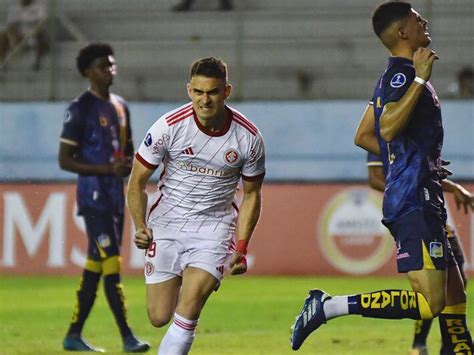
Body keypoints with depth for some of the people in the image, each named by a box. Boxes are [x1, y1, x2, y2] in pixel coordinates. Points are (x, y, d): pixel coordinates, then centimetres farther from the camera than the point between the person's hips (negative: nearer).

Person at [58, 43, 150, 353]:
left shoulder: (121, 107, 15)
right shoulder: (80, 109, -9)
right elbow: (65, 160, -12)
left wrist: (130, 164, 1)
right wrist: (107, 169, -21)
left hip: (116, 196, 8)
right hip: (94, 195, -8)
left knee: (95, 267, 9)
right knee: (112, 264, -12)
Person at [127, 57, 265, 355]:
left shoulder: (248, 138, -9)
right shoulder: (169, 126, -14)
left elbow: (251, 195, 5)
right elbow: (137, 181, -2)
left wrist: (241, 248, -2)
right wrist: (141, 227, -15)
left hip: (215, 227, -1)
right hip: (166, 223, 1)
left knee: (187, 315, -18)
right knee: (159, 317, 1)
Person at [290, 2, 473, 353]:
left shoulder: (396, 76, 18)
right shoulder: (402, 73, -12)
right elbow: (388, 128, -29)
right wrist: (420, 79, -26)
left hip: (421, 202, 11)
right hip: (415, 202, -11)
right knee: (429, 303, -16)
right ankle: (329, 306, -15)